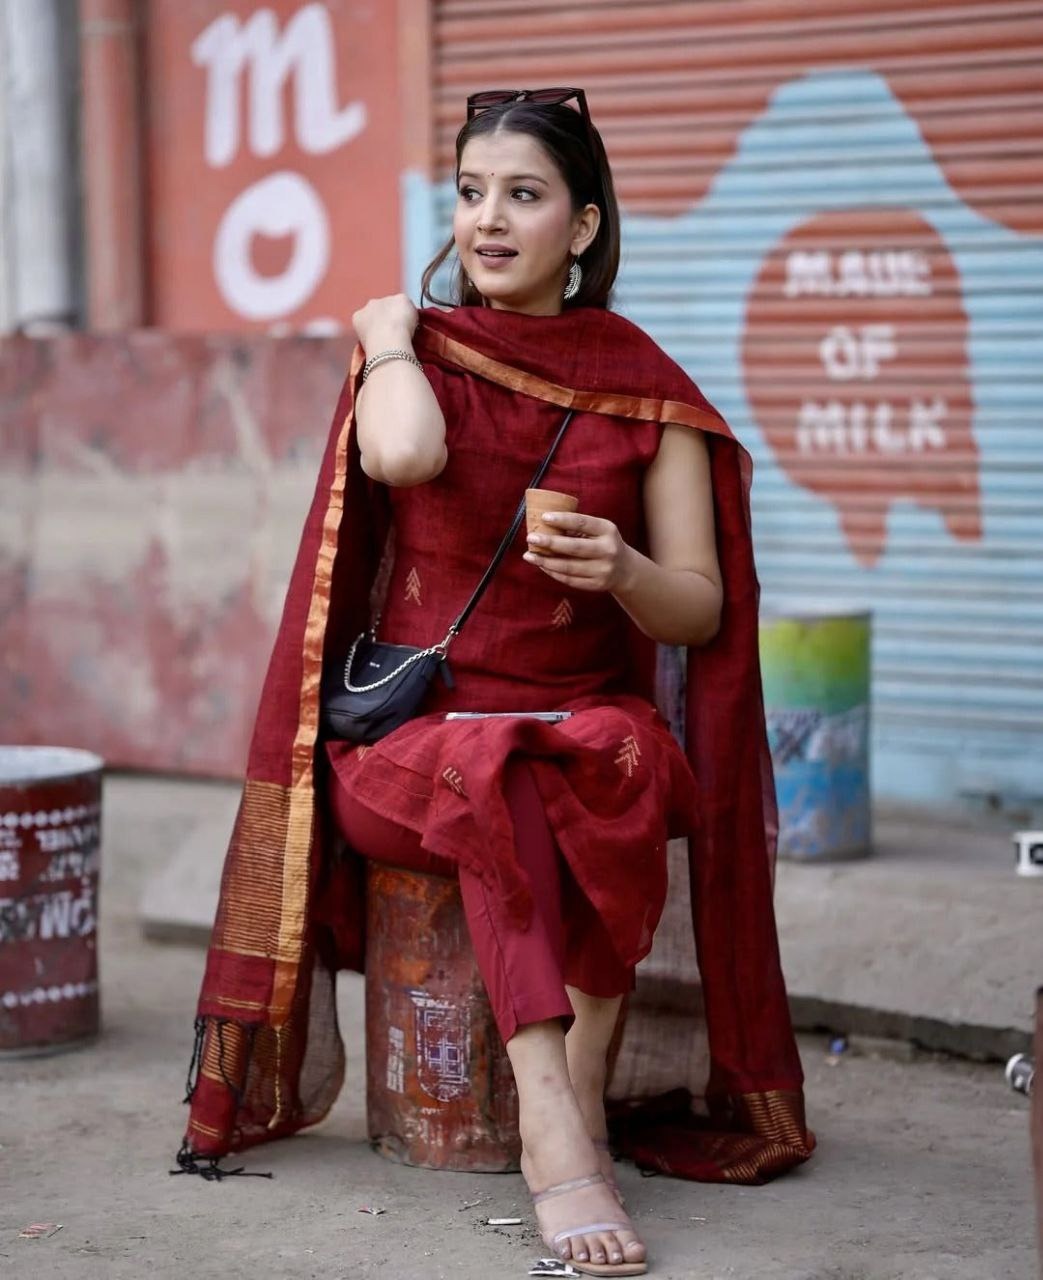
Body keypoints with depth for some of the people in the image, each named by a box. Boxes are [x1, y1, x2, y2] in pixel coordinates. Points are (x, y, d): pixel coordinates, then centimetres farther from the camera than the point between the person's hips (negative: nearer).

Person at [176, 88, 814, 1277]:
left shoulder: (644, 389, 6)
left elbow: (701, 611, 3)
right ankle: (560, 1136, -42)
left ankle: (578, 1098, -28)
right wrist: (388, 336, -5)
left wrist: (622, 570, -18)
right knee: (494, 781, -36)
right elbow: (405, 453, -22)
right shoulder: (418, 350, 4)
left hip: (585, 719, 1)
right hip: (410, 726, -1)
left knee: (627, 765, -34)